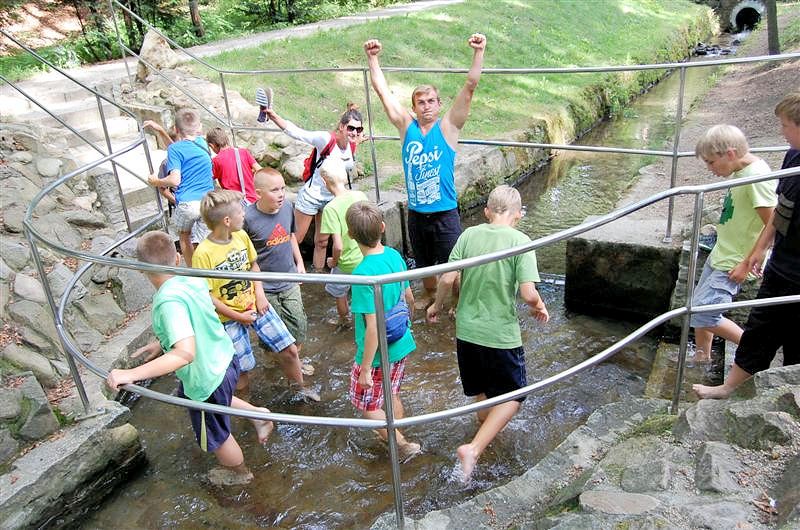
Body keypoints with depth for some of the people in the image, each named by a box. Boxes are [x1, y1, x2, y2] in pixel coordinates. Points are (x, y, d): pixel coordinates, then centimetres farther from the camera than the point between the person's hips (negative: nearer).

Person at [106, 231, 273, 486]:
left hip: (206, 377, -7)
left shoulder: (169, 301, -33)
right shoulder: (192, 279, -10)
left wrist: (131, 374, -44)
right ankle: (256, 414, 41)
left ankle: (240, 473, 48)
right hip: (224, 359, 8)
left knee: (215, 436, 22)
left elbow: (185, 353, -44)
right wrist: (162, 343, 15)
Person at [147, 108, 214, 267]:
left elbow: (174, 180, -15)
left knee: (184, 237, 24)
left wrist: (156, 181, 3)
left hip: (187, 204, -3)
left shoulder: (175, 149, -6)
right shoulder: (202, 142, 11)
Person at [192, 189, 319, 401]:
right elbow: (206, 296, -18)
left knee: (289, 349, 6)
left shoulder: (241, 236, -5)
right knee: (241, 371, 6)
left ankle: (300, 387, 31)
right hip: (229, 317, -5)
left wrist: (259, 293, -4)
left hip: (255, 304, 5)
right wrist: (238, 317, -14)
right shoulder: (203, 253, -23)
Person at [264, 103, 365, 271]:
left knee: (322, 242, 17)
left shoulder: (352, 145, -4)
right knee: (297, 239, 7)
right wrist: (272, 115, -44)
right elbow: (295, 132, -32)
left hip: (331, 199, 6)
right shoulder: (325, 139, -24)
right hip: (311, 197, -6)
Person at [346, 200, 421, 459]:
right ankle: (395, 436, 45)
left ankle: (403, 445, 21)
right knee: (391, 396, 27)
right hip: (401, 345, 7)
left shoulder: (363, 274, -30)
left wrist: (365, 367, -18)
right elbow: (409, 298, 7)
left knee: (368, 405, 16)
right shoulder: (394, 255, -8)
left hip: (377, 353, -7)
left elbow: (373, 327, -27)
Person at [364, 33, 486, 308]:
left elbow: (470, 87, -16)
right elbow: (383, 91, 0)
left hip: (445, 215, -3)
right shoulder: (407, 127, -1)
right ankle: (430, 296, 47)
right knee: (424, 264, 22)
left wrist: (478, 52, -24)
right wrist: (372, 58, -3)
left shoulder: (448, 127, -7)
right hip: (416, 214, 3)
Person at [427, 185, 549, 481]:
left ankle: (487, 427, 52)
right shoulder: (520, 242, -14)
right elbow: (528, 293, -20)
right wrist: (540, 307, 2)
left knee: (481, 389, 28)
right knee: (512, 397, 13)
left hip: (466, 331, 5)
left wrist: (437, 306, 11)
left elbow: (448, 279, -8)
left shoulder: (469, 235, -5)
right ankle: (474, 449, -2)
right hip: (502, 334, -4)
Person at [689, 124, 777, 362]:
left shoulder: (757, 177, -23)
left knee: (702, 314, -10)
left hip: (733, 264, -9)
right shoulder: (741, 170, 5)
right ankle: (702, 356, 33)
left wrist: (747, 263, -20)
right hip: (719, 254, 9)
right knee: (698, 306, 15)